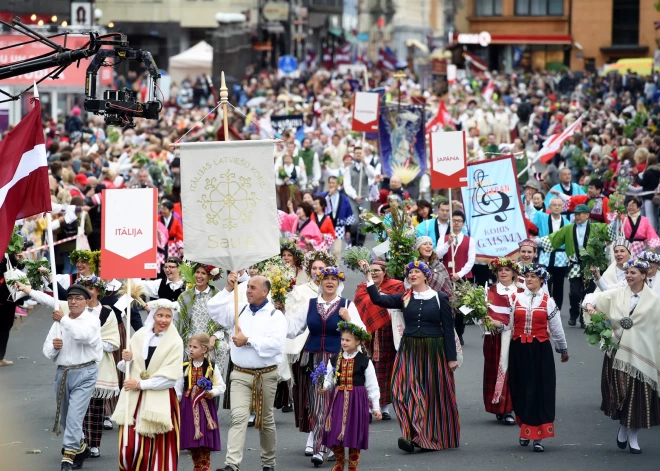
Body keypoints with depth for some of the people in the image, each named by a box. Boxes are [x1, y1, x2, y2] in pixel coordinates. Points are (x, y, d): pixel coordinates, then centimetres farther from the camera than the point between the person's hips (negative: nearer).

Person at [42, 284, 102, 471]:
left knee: (75, 415, -15)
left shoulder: (92, 320, -4)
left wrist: (64, 320, -30)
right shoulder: (58, 322, 11)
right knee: (65, 418, 15)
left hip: (84, 373, -6)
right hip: (62, 372, 6)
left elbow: (84, 334, -26)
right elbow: (47, 351, 8)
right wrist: (53, 346, -14)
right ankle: (81, 447, 38)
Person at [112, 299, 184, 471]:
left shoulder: (175, 342, -3)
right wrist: (127, 360, -10)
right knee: (129, 446, -3)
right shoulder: (139, 336, 7)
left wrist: (140, 384, -12)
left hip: (159, 401, -3)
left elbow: (170, 377, -10)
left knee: (157, 449, -4)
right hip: (134, 399, 3)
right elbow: (126, 369, 13)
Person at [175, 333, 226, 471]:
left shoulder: (211, 367, 1)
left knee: (205, 448, -4)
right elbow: (178, 389, 7)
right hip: (189, 407, 2)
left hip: (205, 407, -2)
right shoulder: (185, 367, 4)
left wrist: (213, 392, -15)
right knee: (192, 446, 4)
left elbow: (221, 386, 5)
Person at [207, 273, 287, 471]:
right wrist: (228, 289, -4)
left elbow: (275, 343, -17)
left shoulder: (275, 315, -4)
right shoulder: (239, 310, 8)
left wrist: (248, 341, -14)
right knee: (239, 417, -12)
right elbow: (214, 310, 1)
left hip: (266, 375, -2)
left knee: (266, 420, 11)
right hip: (240, 375, 2)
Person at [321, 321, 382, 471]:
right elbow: (329, 380, 8)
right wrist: (325, 387, -15)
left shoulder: (364, 361, -4)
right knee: (335, 433, 3)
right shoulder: (334, 360, 4)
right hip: (338, 399, 3)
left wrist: (376, 407, -3)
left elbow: (372, 386, -2)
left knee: (354, 434, 2)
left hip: (357, 401, -3)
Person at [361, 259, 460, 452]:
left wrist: (452, 357, -2)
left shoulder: (440, 298, 0)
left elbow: (448, 329, 0)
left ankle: (437, 437, 10)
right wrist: (368, 275, -10)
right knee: (406, 390, -10)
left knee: (433, 393, 2)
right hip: (409, 350, 2)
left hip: (433, 351, -2)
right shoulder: (404, 298, 6)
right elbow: (378, 299, -4)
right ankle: (413, 435, -11)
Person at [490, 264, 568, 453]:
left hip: (540, 350, -1)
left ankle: (537, 436, 0)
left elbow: (556, 328, 9)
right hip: (518, 350, 2)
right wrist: (498, 325, -15)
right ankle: (525, 429, 24)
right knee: (521, 389, 6)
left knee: (540, 390, -3)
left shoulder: (548, 301, 4)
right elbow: (509, 325, 5)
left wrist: (563, 349, 16)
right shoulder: (516, 299, 7)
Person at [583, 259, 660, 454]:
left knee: (637, 396, 2)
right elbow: (593, 297, 6)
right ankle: (623, 428, 27)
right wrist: (590, 305, -17)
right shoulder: (617, 294, 3)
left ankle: (633, 436, 14)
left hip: (641, 354, -2)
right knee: (619, 393, 5)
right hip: (617, 350, 2)